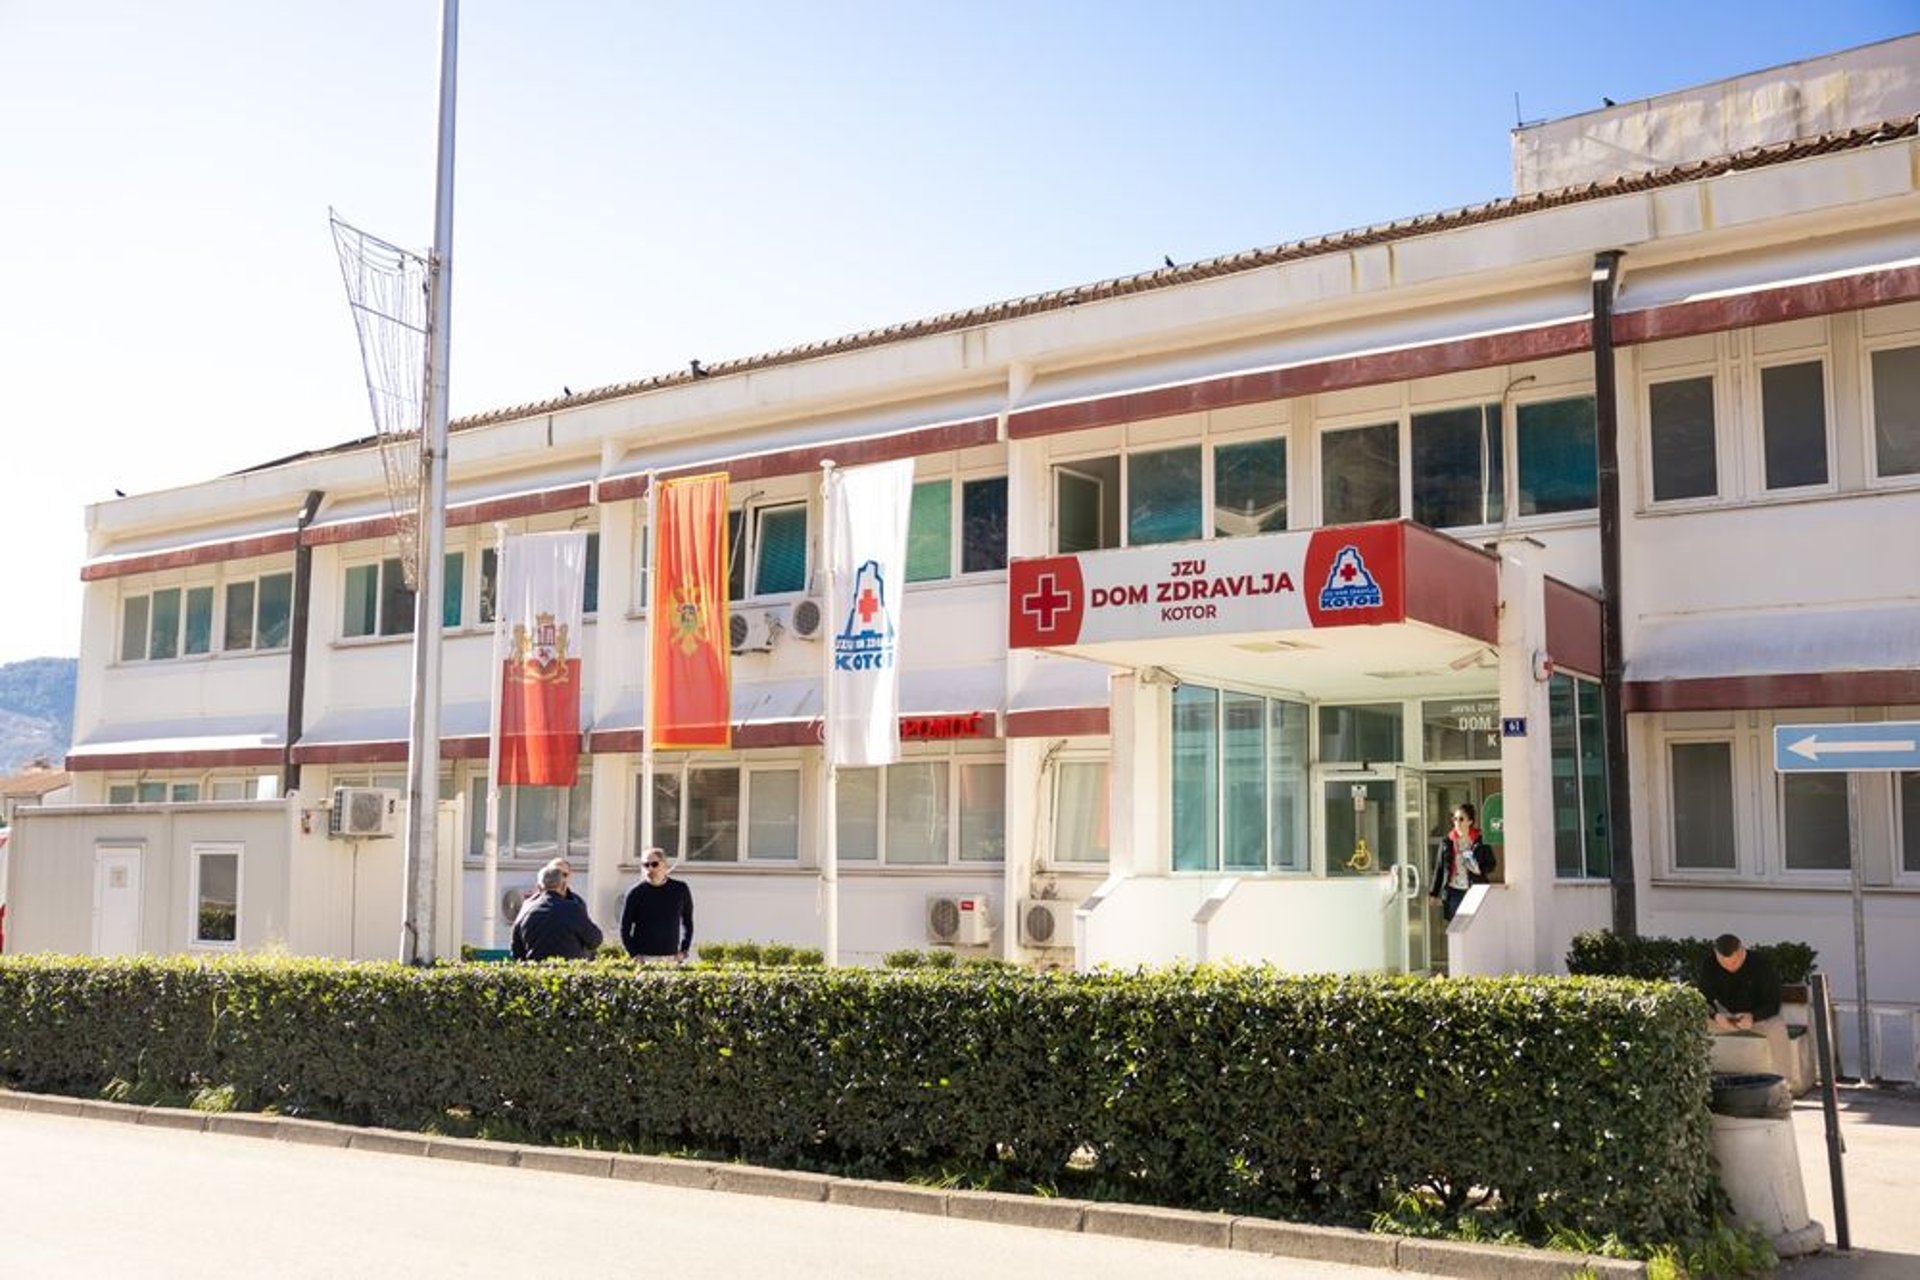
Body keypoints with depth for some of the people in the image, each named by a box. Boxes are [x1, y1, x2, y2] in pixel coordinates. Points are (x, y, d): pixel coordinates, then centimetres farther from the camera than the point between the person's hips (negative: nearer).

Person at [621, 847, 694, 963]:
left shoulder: (680, 890, 6)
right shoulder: (635, 893, 1)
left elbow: (688, 923, 15)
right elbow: (624, 929, 5)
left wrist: (684, 951, 6)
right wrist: (634, 955, -5)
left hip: (672, 957, 1)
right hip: (643, 959, -1)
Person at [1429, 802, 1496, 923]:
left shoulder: (1480, 841, 0)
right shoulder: (1447, 841, 4)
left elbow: (1491, 865, 8)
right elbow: (1439, 868, 8)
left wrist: (1479, 869, -14)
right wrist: (1434, 893, 6)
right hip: (1454, 893, 1)